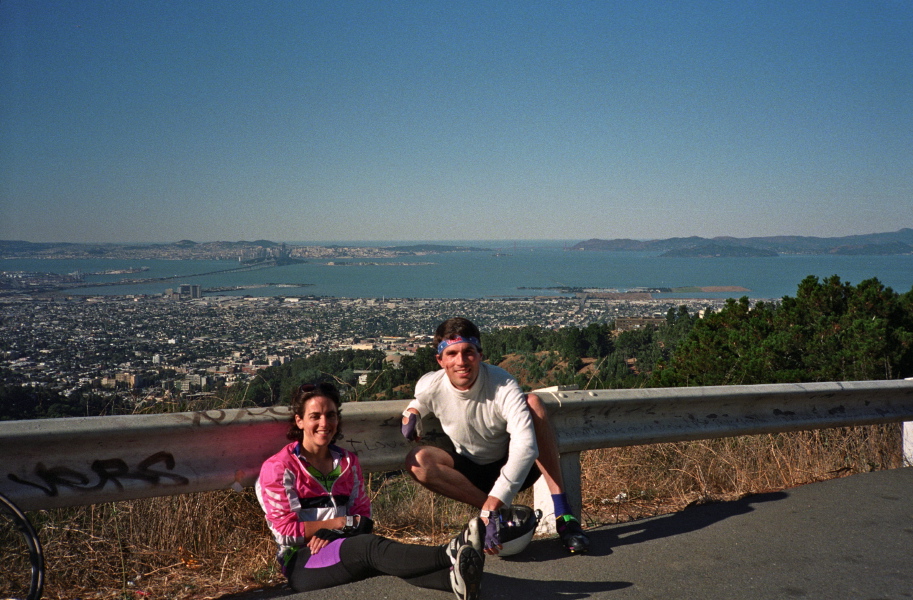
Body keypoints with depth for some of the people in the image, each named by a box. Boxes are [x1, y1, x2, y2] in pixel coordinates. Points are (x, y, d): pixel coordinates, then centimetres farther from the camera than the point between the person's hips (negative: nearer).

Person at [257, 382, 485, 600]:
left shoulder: (348, 462, 15)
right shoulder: (277, 468, 0)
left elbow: (363, 517, 8)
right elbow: (286, 530, -6)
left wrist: (330, 533, -13)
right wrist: (345, 523, -8)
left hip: (346, 554, 4)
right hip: (302, 563, -4)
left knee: (383, 557, -32)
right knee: (371, 547, -35)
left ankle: (456, 579, -60)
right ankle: (450, 554, -58)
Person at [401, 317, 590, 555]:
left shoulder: (503, 386, -27)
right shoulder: (430, 386, -15)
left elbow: (526, 446, -40)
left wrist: (491, 507, -47)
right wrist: (412, 411, -13)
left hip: (512, 471, -2)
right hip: (472, 475, 3)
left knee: (533, 402, -29)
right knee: (418, 460, -27)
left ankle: (562, 512, -29)